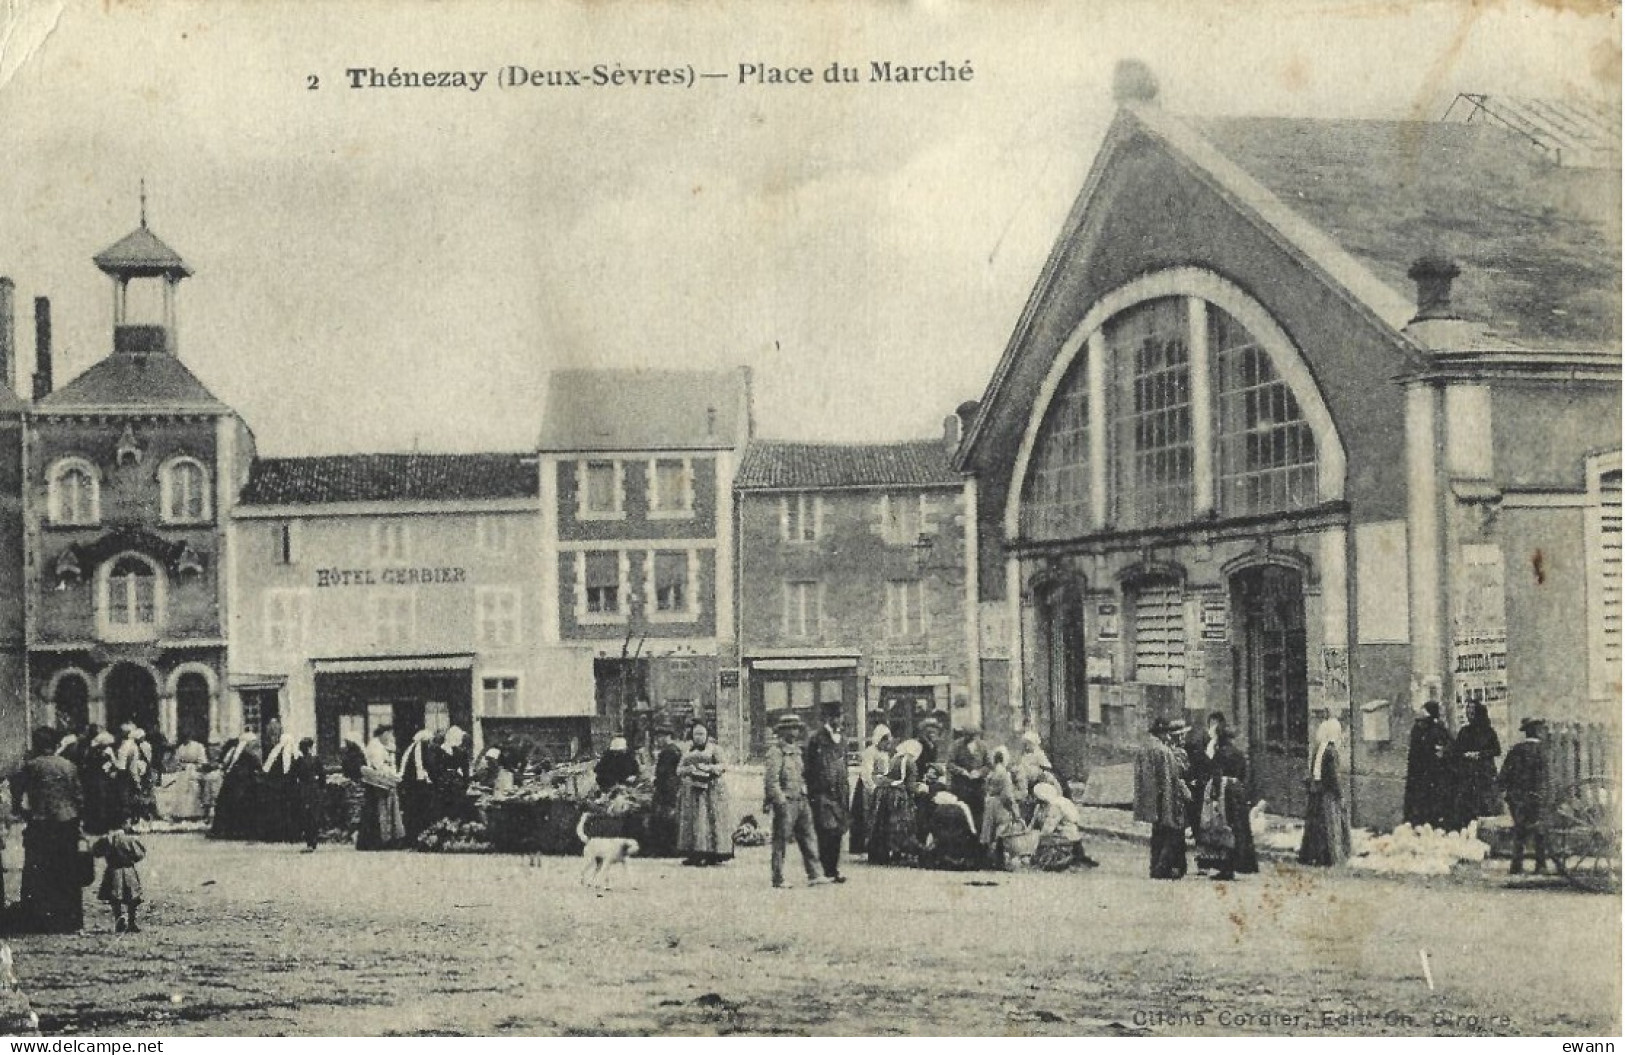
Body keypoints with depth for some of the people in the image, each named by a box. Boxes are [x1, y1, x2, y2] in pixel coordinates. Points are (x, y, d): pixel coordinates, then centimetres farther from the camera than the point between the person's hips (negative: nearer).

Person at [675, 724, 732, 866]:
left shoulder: (713, 749, 8)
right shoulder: (688, 751, 19)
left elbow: (723, 766, 0)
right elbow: (679, 769, 14)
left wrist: (709, 768, -14)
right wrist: (688, 769, -6)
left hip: (710, 789, -4)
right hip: (691, 789, 4)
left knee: (710, 820, -11)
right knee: (690, 820, -4)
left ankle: (712, 855, -12)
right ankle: (693, 855, -3)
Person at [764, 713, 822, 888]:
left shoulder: (797, 750, 16)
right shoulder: (776, 752, -9)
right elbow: (770, 780, -15)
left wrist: (806, 797, 15)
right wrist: (781, 801, -19)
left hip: (801, 801, 8)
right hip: (785, 802, -8)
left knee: (807, 839, 7)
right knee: (781, 842, -1)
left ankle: (813, 876, 10)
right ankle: (778, 880, 4)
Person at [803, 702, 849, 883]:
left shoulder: (842, 740, 15)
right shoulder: (816, 739, -4)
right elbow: (808, 768, -3)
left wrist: (846, 796, 16)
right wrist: (811, 794, -8)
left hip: (839, 793, 6)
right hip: (822, 793, -6)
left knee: (837, 833, 4)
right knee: (827, 832, -10)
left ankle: (833, 870, 11)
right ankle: (827, 871, -6)